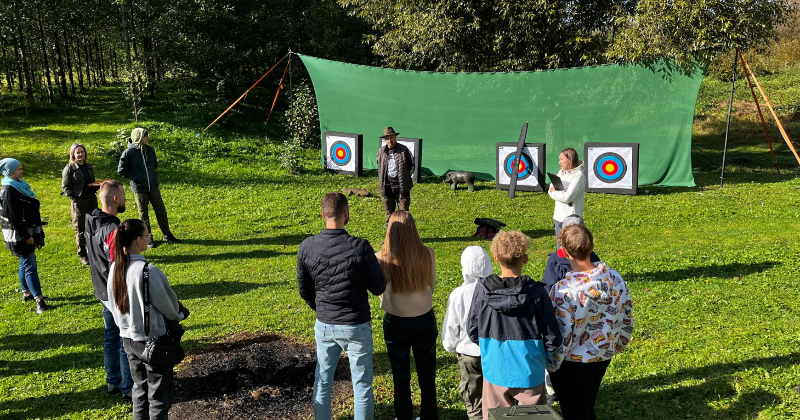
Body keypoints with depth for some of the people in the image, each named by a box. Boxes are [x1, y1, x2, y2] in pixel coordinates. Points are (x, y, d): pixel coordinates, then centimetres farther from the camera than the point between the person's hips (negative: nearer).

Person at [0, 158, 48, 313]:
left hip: (27, 232, 10)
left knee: (25, 263, 18)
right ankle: (39, 300, -7)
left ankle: (26, 293, 30)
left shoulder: (19, 186, 10)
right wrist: (26, 236, -21)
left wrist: (33, 234, 20)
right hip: (19, 235, -10)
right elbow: (13, 218, -22)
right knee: (30, 265, -8)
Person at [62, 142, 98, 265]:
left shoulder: (89, 166, 13)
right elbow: (65, 187, -4)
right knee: (80, 230, 1)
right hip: (78, 203, -6)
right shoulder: (69, 168, -5)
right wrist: (74, 199, -15)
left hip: (92, 200, 6)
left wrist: (97, 186, 0)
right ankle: (82, 255, 10)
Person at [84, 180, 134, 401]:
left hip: (103, 292, 9)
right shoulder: (112, 231, -28)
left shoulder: (91, 223, 1)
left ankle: (113, 382, 34)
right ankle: (129, 389, 17)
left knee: (111, 339, 20)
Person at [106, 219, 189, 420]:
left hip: (128, 339, 7)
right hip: (153, 342, -7)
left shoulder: (115, 268, -4)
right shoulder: (148, 271, -27)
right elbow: (168, 304, -14)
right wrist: (180, 313, 7)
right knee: (159, 395, 8)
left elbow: (113, 305, 7)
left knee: (140, 388, 23)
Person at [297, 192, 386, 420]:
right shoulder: (360, 247, -21)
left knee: (322, 382, 21)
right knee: (362, 385, 13)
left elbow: (304, 290, 2)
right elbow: (379, 288, -11)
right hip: (356, 326, -3)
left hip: (324, 326, 4)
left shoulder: (307, 247, -9)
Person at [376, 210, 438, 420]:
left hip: (395, 322, -1)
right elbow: (431, 286, 1)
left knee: (401, 375, 19)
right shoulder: (427, 254, -15)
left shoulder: (381, 259, -22)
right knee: (427, 373, 20)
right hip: (425, 320, 2)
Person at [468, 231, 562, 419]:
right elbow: (552, 338, -11)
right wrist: (540, 353, 9)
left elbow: (473, 333, -2)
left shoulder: (482, 290, -11)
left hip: (495, 373, 2)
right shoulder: (536, 292, -17)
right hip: (529, 373, -1)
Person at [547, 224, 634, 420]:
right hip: (603, 356, 6)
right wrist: (618, 344, 19)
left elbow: (560, 335, -23)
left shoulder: (563, 290, -29)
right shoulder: (615, 278, -11)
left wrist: (551, 365, -7)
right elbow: (627, 318, 2)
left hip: (573, 362, -6)